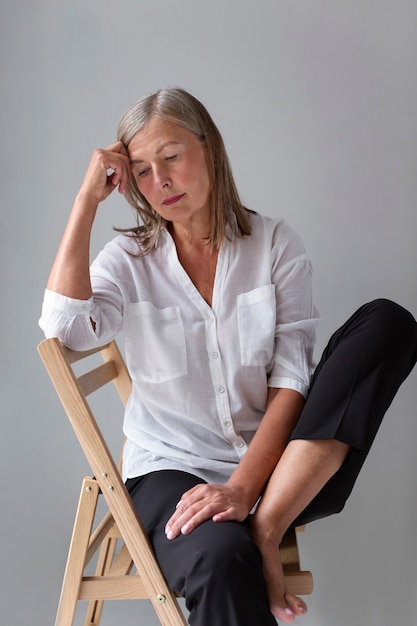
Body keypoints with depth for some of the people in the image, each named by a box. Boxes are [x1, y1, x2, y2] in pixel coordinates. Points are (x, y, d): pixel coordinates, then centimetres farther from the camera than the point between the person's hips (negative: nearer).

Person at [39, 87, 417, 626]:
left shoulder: (275, 245, 3)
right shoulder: (129, 260, 4)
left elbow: (291, 378, -6)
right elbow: (64, 326, -18)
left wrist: (243, 487, -20)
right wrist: (88, 198, -12)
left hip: (272, 466, 3)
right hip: (173, 468, -3)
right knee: (221, 560, -40)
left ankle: (264, 530, -25)